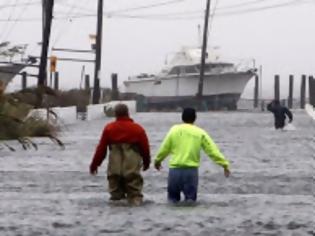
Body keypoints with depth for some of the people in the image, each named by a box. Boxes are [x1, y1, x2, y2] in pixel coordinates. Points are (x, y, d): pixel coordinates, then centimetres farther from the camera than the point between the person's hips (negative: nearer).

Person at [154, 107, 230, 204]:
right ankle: (190, 199, -19)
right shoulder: (200, 133, 3)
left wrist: (157, 160, 23)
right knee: (191, 198, 9)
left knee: (173, 197, 14)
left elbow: (164, 148, 7)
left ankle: (173, 199, -13)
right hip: (191, 170, 0)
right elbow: (212, 150, 0)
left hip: (175, 169, 0)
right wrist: (224, 164, 5)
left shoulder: (174, 130, 3)